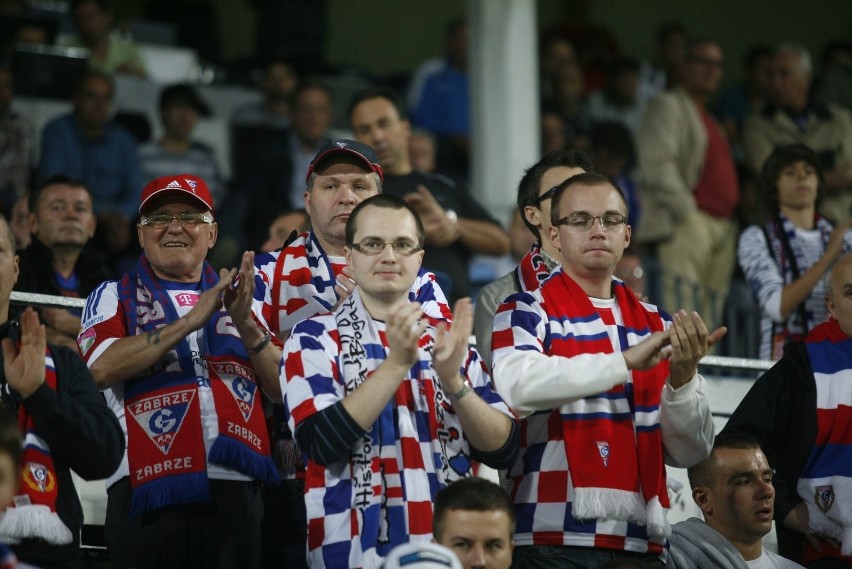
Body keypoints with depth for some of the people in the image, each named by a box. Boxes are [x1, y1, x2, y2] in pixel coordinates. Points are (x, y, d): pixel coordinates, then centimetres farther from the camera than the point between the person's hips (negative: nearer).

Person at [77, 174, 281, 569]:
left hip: (238, 493, 2)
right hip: (148, 493, -2)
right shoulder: (114, 297, 12)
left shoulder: (238, 298, 18)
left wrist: (245, 325, -8)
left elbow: (283, 389, 8)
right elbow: (101, 368, -9)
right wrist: (191, 320, -12)